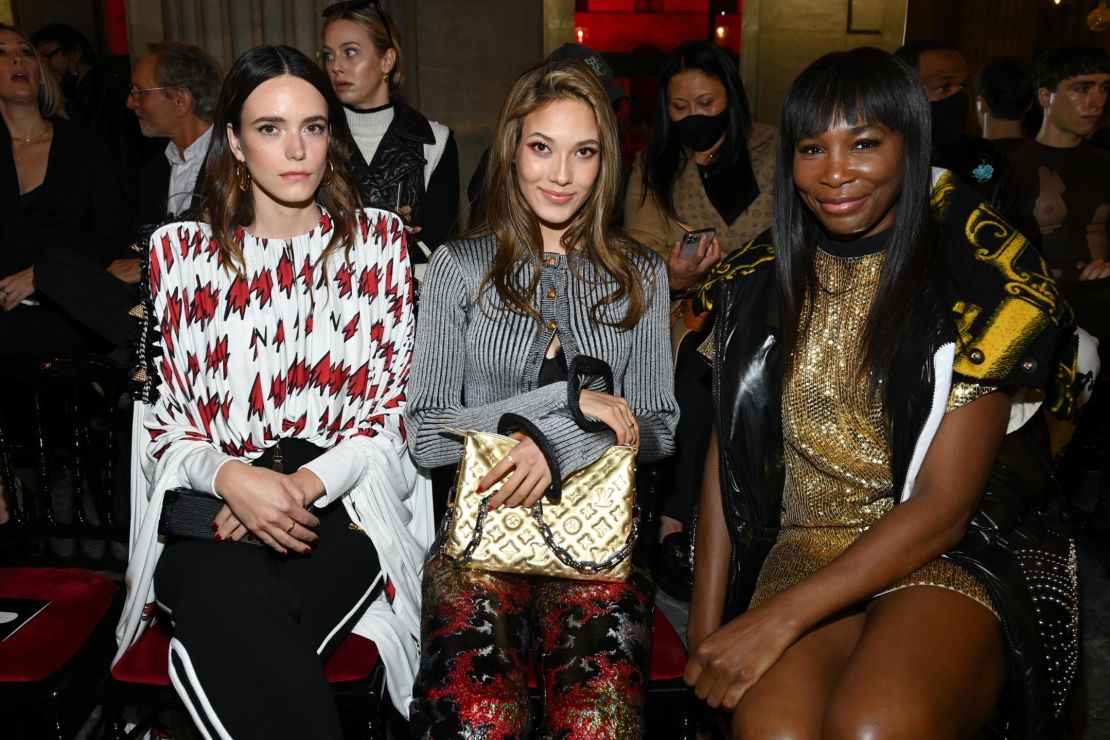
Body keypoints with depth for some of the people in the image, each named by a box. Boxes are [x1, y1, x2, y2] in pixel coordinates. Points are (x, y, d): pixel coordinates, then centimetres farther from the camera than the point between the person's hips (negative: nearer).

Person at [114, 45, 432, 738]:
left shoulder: (379, 242, 9)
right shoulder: (179, 251, 11)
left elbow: (396, 402, 4)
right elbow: (166, 420, 8)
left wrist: (306, 484, -12)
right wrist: (229, 476, -14)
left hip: (343, 502, -1)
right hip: (210, 511, 2)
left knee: (233, 642, -31)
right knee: (232, 598, -33)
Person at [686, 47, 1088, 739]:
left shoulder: (980, 284, -7)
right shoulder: (758, 282, 5)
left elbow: (943, 506, -12)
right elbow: (725, 456, 6)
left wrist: (777, 618, -19)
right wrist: (707, 629, -3)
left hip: (947, 558, -2)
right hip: (802, 548, 2)